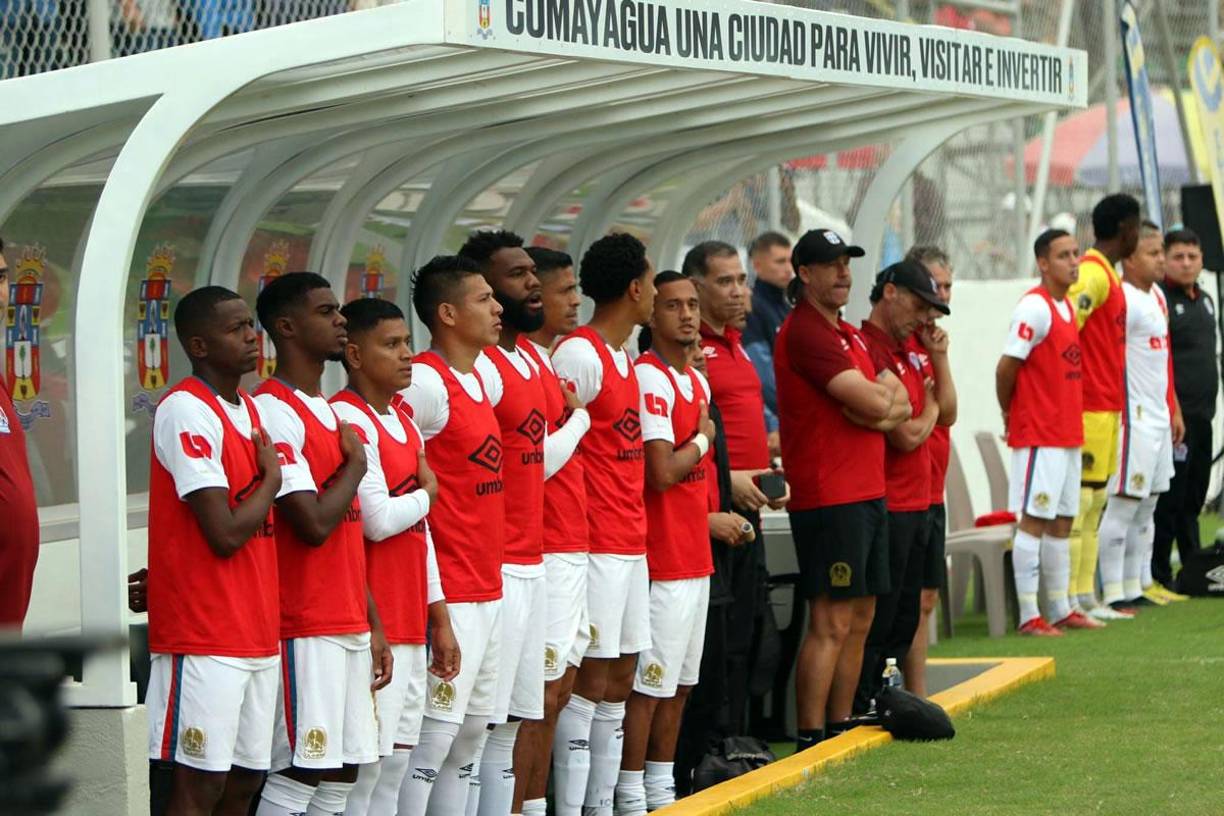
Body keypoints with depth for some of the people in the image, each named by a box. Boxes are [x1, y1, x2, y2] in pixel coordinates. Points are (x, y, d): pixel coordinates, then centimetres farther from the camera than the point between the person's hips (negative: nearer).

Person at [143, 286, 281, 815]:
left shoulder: (248, 410, 15)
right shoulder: (186, 412, -14)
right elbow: (225, 533, -19)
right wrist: (272, 479, -5)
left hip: (257, 631, 9)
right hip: (205, 636, -9)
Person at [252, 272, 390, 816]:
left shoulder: (330, 415, 17)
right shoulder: (274, 412, -13)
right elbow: (313, 524, -20)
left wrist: (372, 625, 16)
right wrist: (355, 464, -4)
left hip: (349, 626, 9)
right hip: (306, 628, -9)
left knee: (342, 772, 8)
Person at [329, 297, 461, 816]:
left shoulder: (403, 420, 16)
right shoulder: (349, 420, -13)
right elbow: (379, 520, -20)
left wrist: (438, 615, 17)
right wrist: (427, 491, -1)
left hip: (411, 621, 9)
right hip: (374, 624, -9)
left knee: (397, 756, 10)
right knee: (365, 763, -8)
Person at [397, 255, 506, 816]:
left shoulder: (476, 379, 15)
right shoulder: (426, 382, -15)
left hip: (488, 587, 10)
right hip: (450, 594, -10)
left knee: (474, 728, 12)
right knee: (437, 729, -8)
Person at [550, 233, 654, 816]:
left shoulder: (623, 358, 16)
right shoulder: (579, 355, -14)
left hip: (631, 543, 9)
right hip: (596, 544, -9)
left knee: (620, 681, 11)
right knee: (590, 679, -8)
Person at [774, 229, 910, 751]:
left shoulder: (850, 335, 19)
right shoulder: (805, 332, -12)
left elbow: (899, 404, 13)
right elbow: (871, 403, -19)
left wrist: (880, 401, -9)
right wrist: (883, 392, 4)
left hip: (868, 492, 10)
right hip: (829, 498, -10)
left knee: (859, 620, 12)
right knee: (830, 624, -11)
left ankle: (839, 727, 18)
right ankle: (810, 742, -9)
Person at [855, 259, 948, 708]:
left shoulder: (905, 351, 16)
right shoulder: (871, 352, -17)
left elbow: (946, 412, 21)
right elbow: (907, 436, -17)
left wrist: (938, 355, 12)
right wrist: (930, 408, 1)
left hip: (916, 505, 10)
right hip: (887, 507, -10)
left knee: (904, 619, 15)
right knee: (878, 621, -5)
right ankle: (860, 708, 1)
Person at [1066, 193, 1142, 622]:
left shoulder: (1105, 273, 18)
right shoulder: (1094, 274, -14)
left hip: (1104, 406, 10)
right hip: (1091, 407, -10)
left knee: (1093, 503, 11)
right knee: (1079, 501, -9)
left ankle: (1085, 597, 15)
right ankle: (1071, 600, -9)